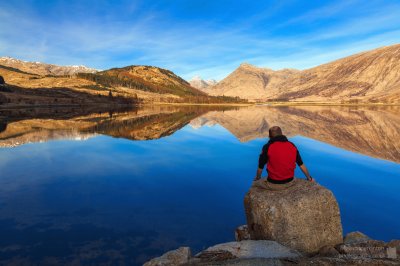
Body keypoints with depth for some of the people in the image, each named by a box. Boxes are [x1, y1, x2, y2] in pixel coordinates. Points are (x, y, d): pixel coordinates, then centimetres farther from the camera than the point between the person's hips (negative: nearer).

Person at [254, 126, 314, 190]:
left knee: (256, 182, 20)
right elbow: (301, 165, 7)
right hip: (290, 183, 5)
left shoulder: (267, 147, -12)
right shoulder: (292, 146, 0)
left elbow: (260, 167, -5)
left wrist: (257, 178, 15)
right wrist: (309, 178, 23)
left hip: (273, 185, -4)